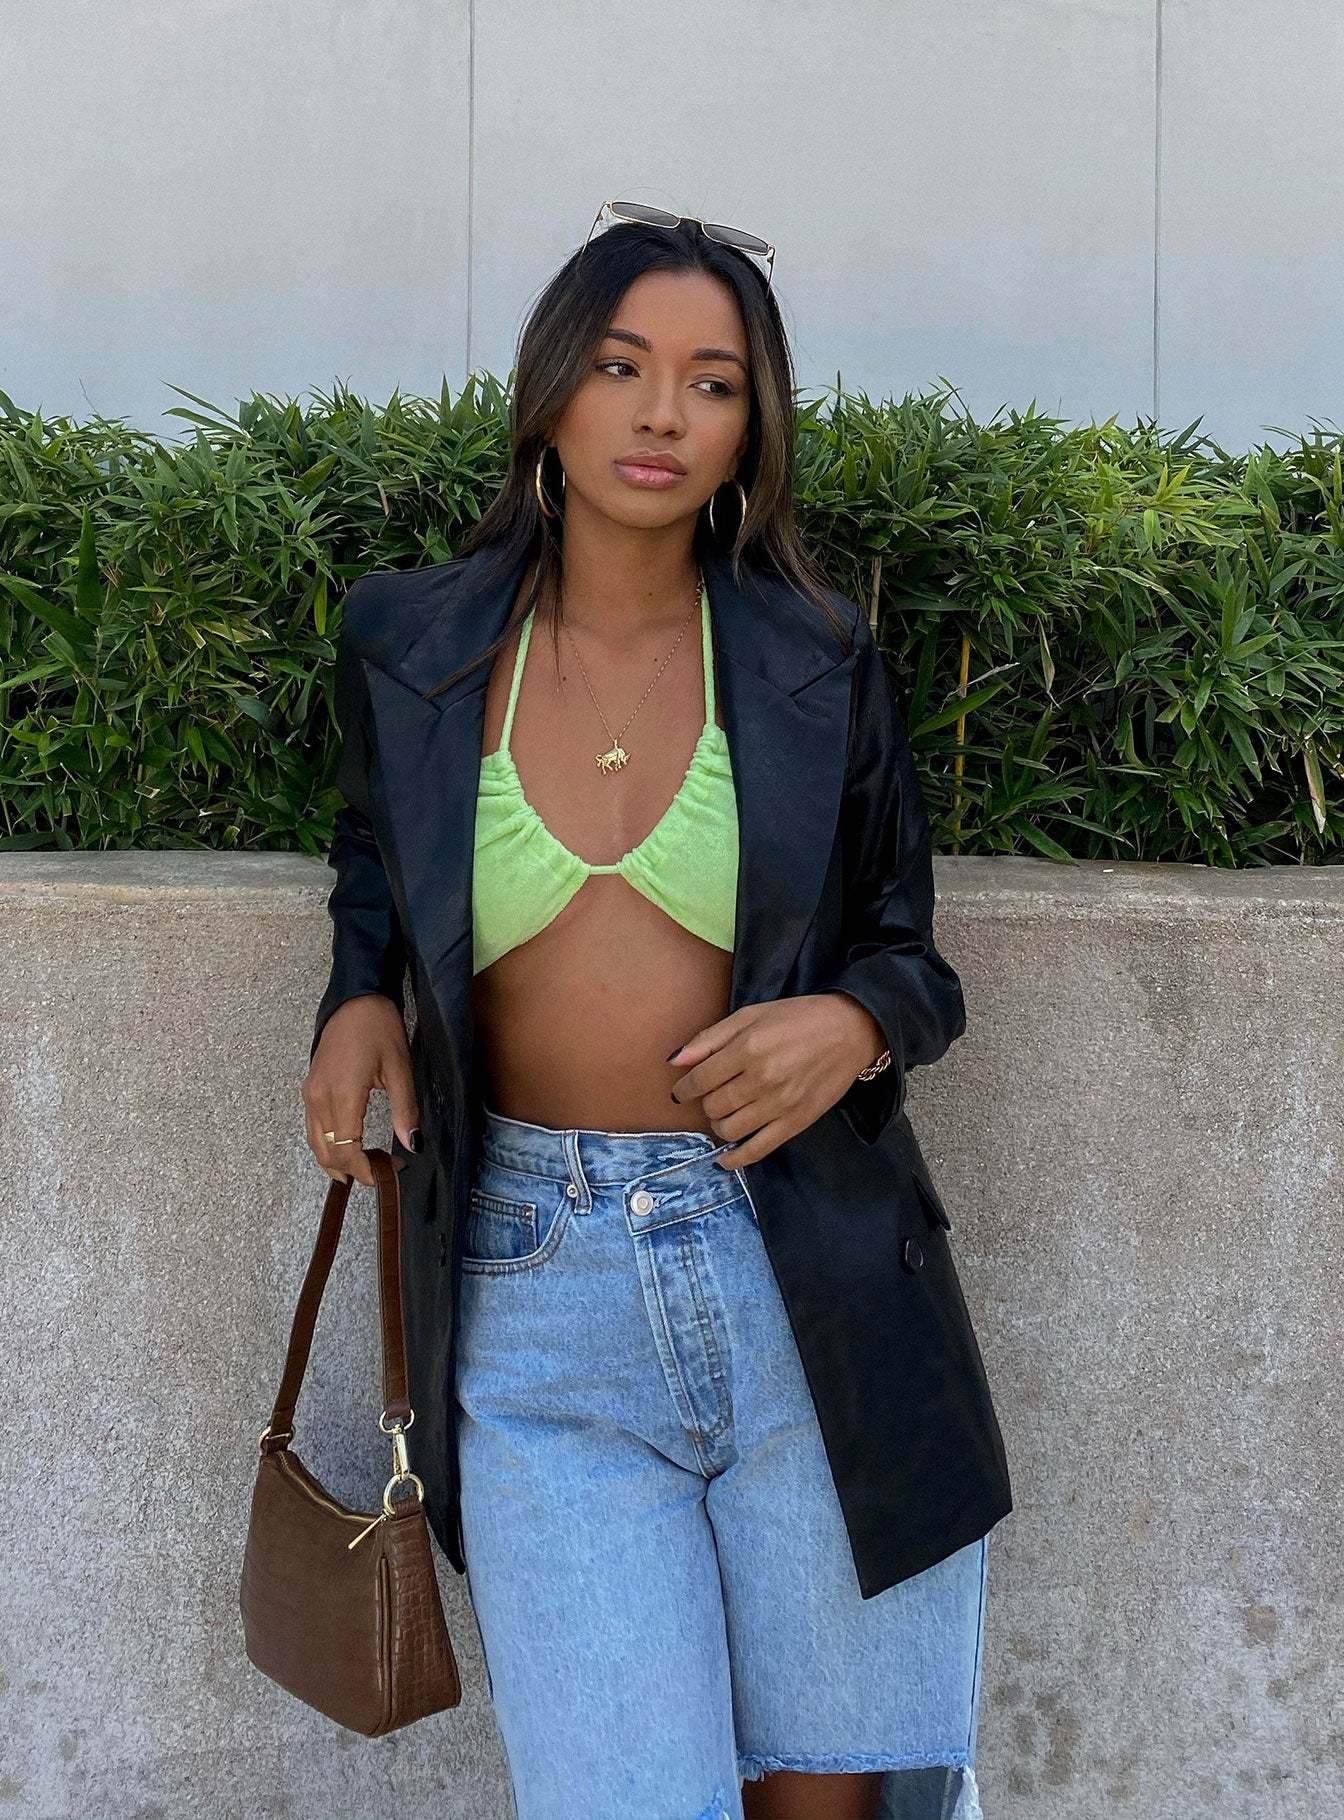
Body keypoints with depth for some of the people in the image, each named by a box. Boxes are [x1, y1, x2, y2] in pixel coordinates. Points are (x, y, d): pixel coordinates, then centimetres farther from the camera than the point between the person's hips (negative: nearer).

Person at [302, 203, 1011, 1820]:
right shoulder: (407, 646, 4)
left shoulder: (818, 667, 2)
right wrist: (358, 1001, 3)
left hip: (801, 1280, 1)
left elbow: (907, 947, 11)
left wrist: (855, 1022, -12)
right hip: (538, 1293, 0)